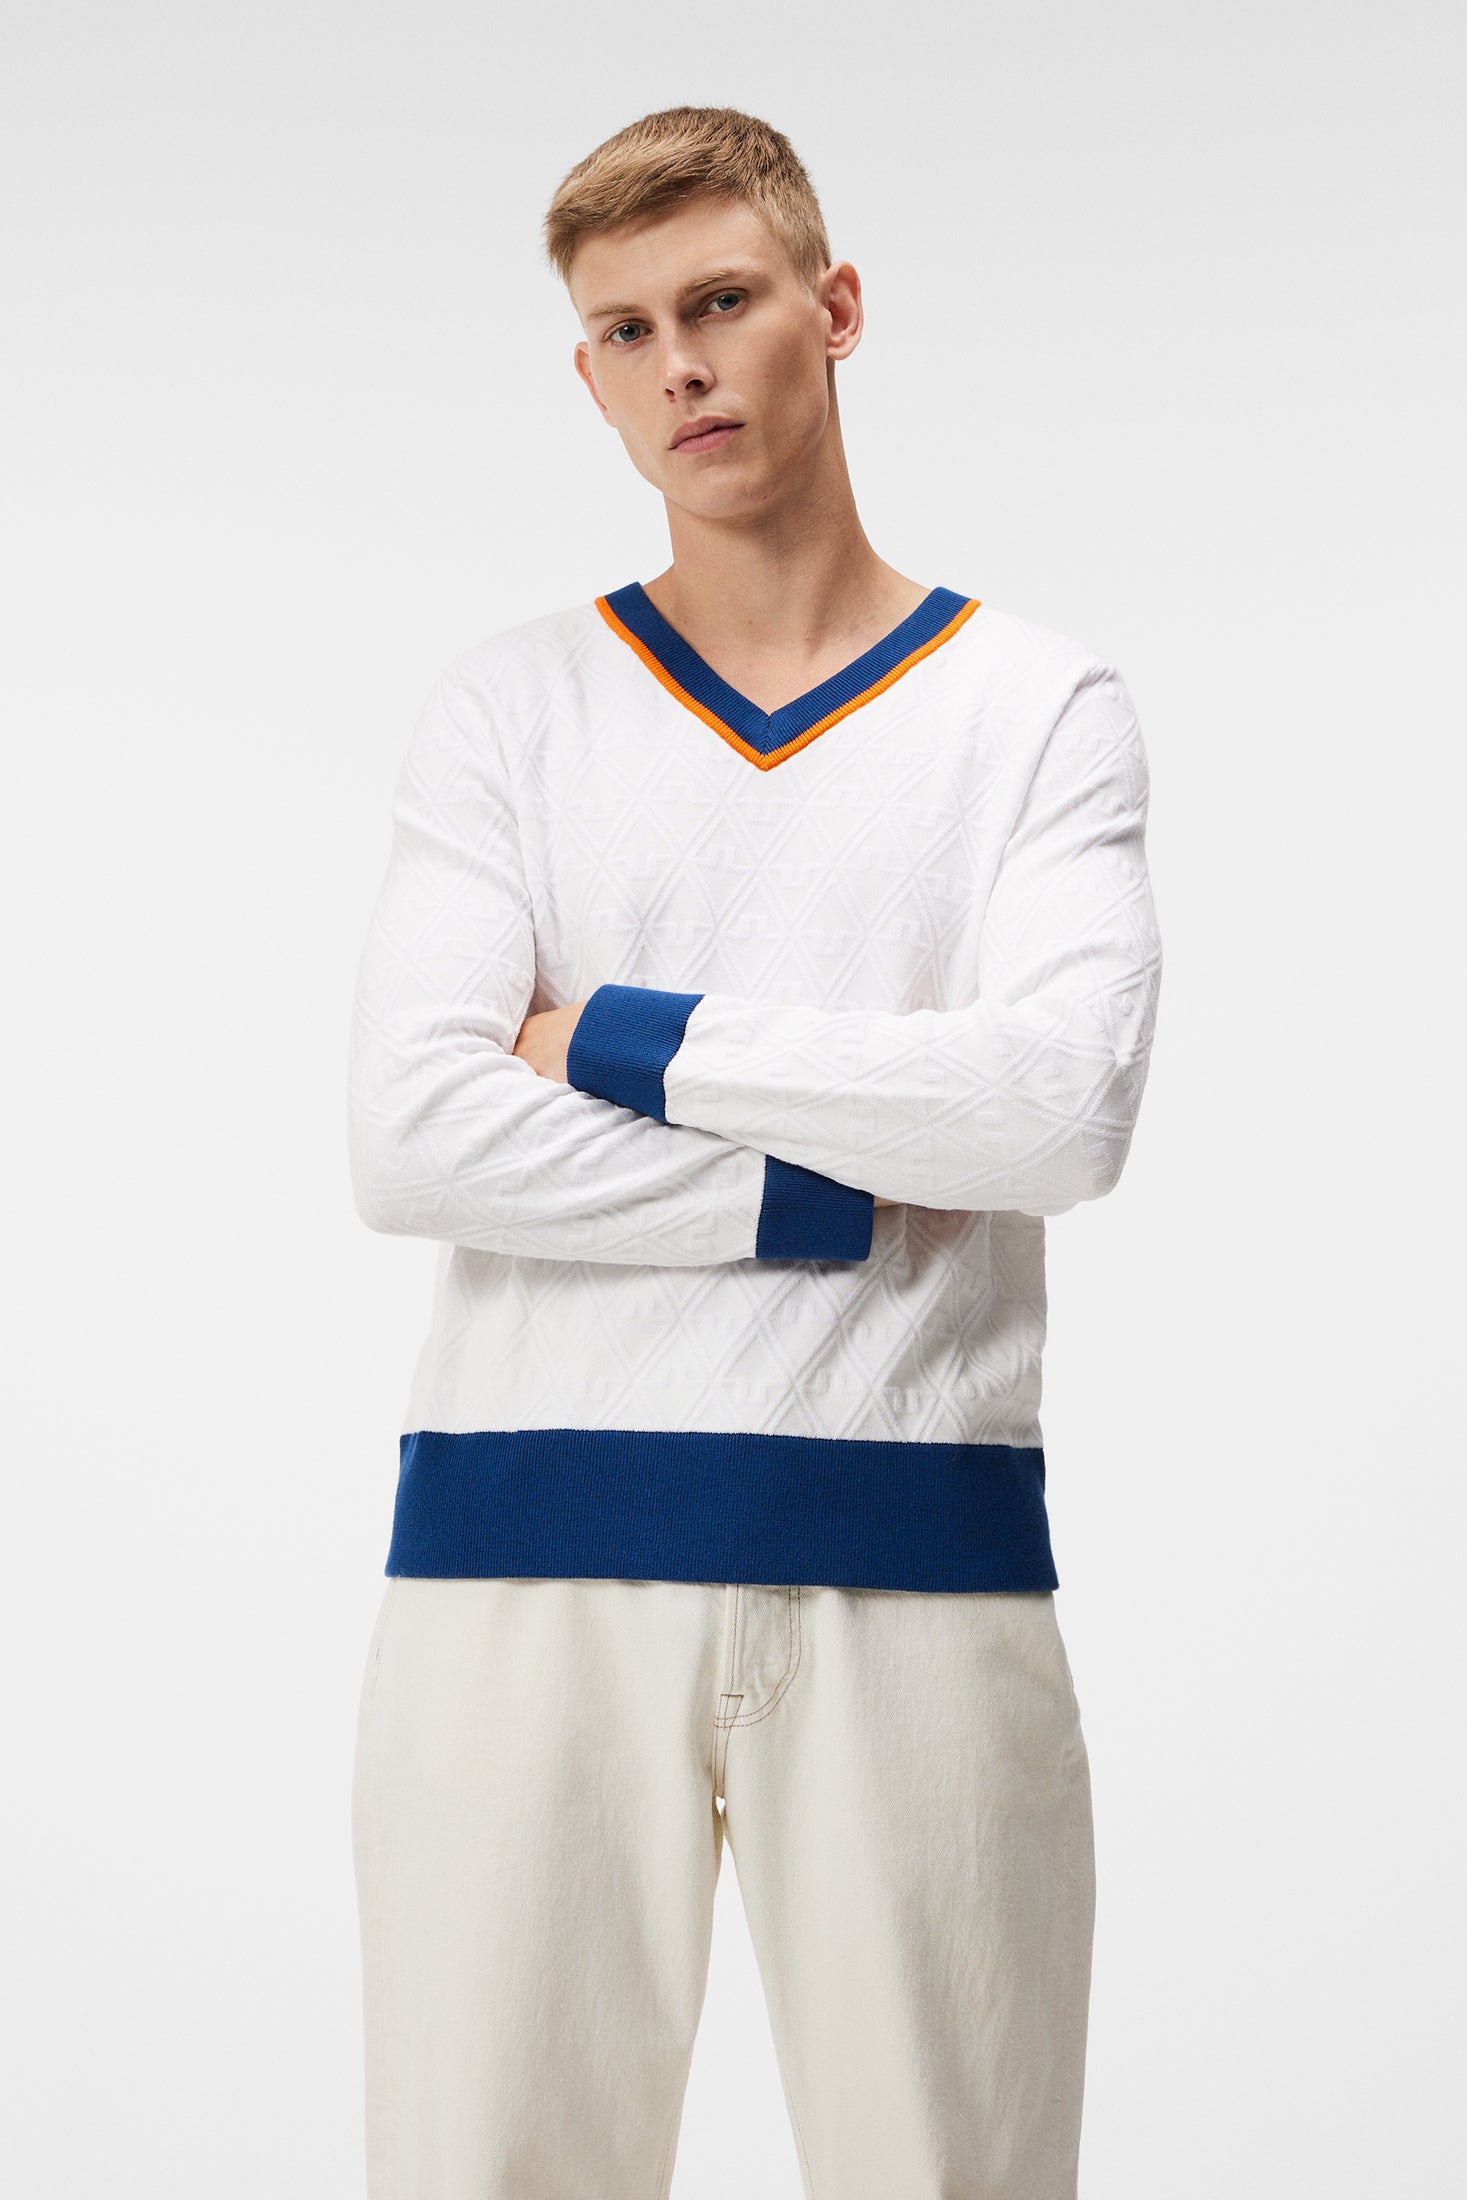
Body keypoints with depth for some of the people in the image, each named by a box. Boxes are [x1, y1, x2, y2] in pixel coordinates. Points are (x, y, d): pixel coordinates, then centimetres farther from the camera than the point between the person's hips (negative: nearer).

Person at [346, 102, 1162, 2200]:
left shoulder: (1039, 707, 7)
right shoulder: (510, 707, 9)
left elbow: (1066, 1098, -10)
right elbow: (410, 1140, -5)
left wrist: (631, 1042, -6)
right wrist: (850, 1196, -8)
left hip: (917, 1563, 0)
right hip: (527, 1556, 1)